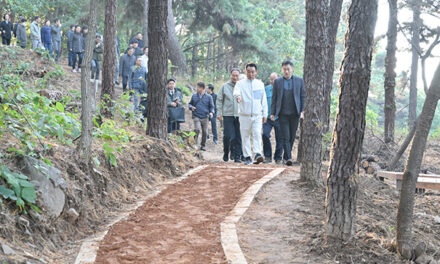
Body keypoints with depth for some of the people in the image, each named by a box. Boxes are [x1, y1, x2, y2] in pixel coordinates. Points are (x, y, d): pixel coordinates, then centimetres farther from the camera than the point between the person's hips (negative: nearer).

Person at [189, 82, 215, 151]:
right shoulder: (194, 96, 6)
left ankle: (203, 145, 19)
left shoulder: (208, 97, 3)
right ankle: (195, 143, -5)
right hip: (196, 117, -1)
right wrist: (191, 107, -6)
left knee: (205, 132, 3)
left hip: (205, 117, 1)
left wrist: (211, 112, -11)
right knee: (197, 129, -20)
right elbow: (190, 104, 17)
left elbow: (211, 106, 8)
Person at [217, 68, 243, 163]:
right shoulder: (225, 86, 7)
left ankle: (237, 156, 6)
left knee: (238, 137, 0)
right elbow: (219, 100, 9)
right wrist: (219, 112, 2)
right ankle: (226, 153, 16)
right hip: (228, 115, -1)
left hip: (239, 115, 1)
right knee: (228, 136, -4)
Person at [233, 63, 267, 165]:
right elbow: (236, 91, -20)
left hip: (257, 115, 1)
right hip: (244, 115, -1)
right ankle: (247, 157, 11)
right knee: (245, 136, 3)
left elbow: (264, 100, 15)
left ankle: (258, 154, -21)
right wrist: (237, 96, -44)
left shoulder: (260, 84, 10)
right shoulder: (241, 83, 2)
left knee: (257, 134, -14)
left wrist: (265, 114, 12)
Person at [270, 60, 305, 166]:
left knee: (292, 137, 6)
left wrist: (302, 111, -3)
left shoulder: (299, 81, 6)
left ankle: (286, 156, 20)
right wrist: (272, 113, 2)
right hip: (283, 113, -1)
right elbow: (274, 98, 7)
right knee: (285, 137, -8)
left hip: (294, 113, 1)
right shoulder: (277, 81, 6)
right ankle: (288, 157, -8)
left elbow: (303, 97, 7)